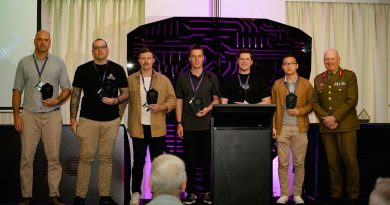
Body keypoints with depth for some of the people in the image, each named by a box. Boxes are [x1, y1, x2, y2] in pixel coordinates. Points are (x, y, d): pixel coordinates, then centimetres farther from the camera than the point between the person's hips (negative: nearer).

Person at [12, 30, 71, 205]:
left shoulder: (58, 62, 7)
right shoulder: (24, 62, 8)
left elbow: (67, 88, 8)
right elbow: (17, 90, 7)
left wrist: (58, 100, -12)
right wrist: (16, 115, 1)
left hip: (52, 115, 0)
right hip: (29, 115, 0)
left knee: (54, 157, 0)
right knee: (26, 157, 0)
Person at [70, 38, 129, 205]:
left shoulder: (117, 69, 5)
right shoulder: (83, 69, 3)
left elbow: (125, 93, 9)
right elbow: (75, 95, 6)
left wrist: (116, 100, -13)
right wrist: (73, 118, 1)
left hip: (111, 121, 1)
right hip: (88, 120, -1)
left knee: (106, 158, 6)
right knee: (86, 158, -2)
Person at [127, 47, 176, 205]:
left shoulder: (163, 79, 5)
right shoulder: (131, 79, 5)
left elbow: (172, 99, 6)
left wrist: (163, 106, -13)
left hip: (157, 128, 1)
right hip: (138, 127, 0)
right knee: (138, 161, 5)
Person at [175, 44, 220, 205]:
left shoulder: (211, 78, 6)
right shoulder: (182, 78, 6)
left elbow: (216, 99, 9)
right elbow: (179, 101, 7)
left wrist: (208, 109, -11)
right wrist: (179, 123, 0)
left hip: (207, 125, 0)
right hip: (188, 126, 0)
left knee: (207, 159, 3)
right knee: (190, 160, 3)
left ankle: (208, 192, 14)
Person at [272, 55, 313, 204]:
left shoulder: (306, 83, 7)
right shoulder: (277, 84, 9)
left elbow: (311, 103, 7)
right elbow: (273, 107, 7)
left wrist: (299, 111, -10)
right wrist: (273, 126, -1)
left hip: (300, 128, 0)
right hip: (282, 128, 0)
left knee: (299, 163, 2)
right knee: (283, 163, 1)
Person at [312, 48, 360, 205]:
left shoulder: (349, 76, 2)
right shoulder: (318, 79, 14)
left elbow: (351, 101, -7)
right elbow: (315, 102, 10)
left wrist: (335, 118, -14)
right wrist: (325, 118, -7)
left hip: (346, 125, -3)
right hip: (326, 127, 3)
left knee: (350, 161, -3)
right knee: (332, 162, 6)